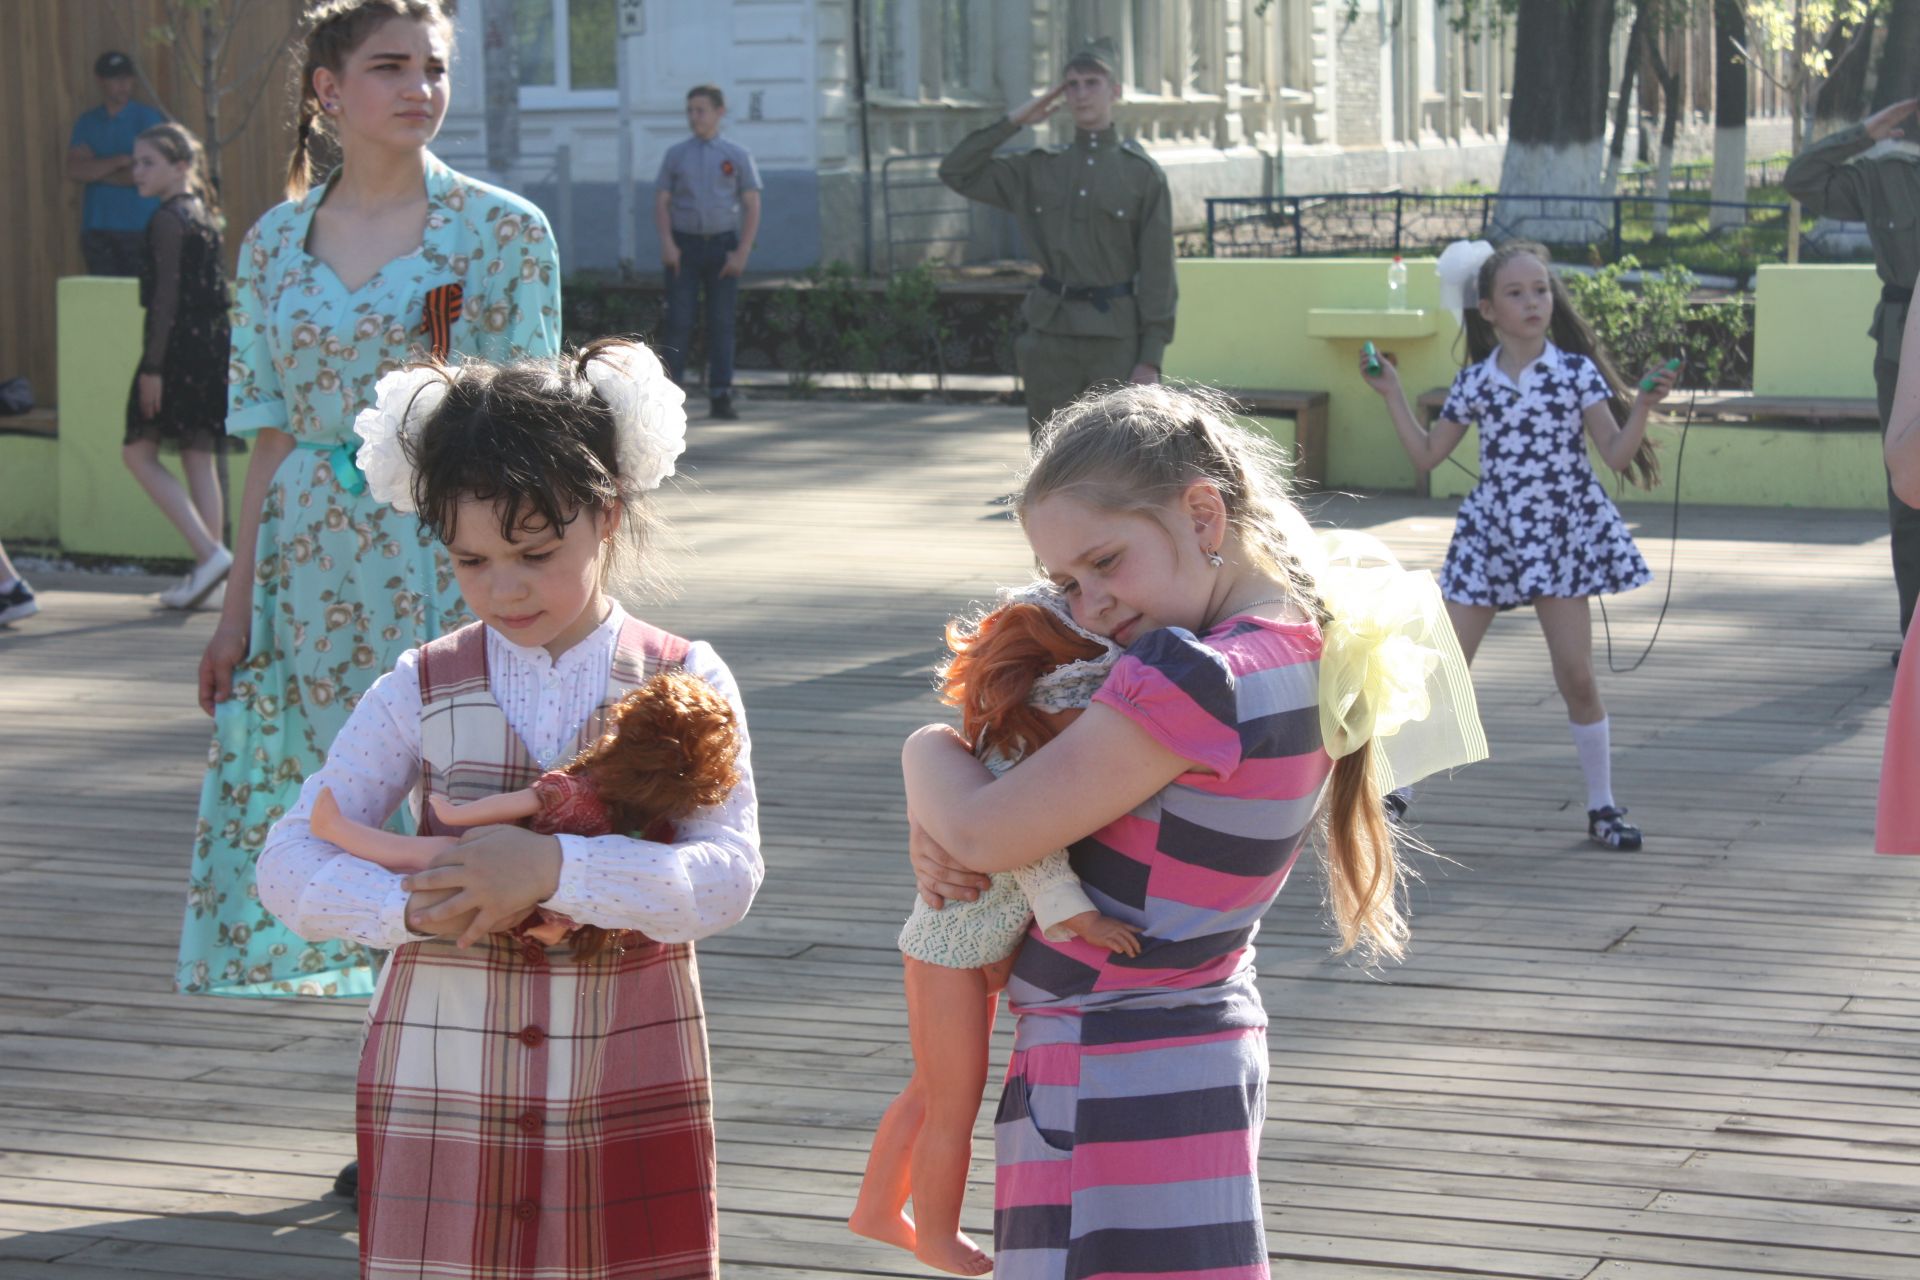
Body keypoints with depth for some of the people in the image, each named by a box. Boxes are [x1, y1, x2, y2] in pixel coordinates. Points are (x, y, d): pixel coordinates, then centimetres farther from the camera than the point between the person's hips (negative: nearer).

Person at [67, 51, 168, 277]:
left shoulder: (148, 118, 2)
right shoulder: (86, 123, 12)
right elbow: (74, 170, -2)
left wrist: (96, 170, 0)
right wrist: (119, 161, -11)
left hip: (140, 228, -3)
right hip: (97, 229, 3)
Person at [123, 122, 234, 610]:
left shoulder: (168, 219, -12)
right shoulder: (203, 214, 14)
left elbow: (166, 296, -16)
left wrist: (152, 366, -17)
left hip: (178, 348, -9)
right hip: (211, 348, 9)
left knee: (138, 453, -1)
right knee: (199, 459, 9)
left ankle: (210, 552, -11)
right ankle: (207, 569, 8)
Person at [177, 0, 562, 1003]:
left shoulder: (502, 232, -2)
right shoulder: (275, 243, 8)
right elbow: (272, 439, 10)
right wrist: (239, 605, 8)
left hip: (450, 560, -3)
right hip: (315, 571, 3)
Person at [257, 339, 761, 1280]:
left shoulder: (683, 685, -1)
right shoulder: (420, 691, 3)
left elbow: (727, 878, -13)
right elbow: (290, 864, -1)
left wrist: (556, 870, -26)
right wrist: (411, 906, -20)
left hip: (628, 1098, -1)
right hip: (442, 1093, 1)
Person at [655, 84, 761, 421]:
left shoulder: (737, 156, 5)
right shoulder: (675, 155, 8)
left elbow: (752, 207, 2)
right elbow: (661, 203, 5)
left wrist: (742, 252, -9)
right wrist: (666, 243, -11)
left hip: (722, 245, 0)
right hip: (684, 245, 0)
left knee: (722, 323, 0)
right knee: (679, 321, -7)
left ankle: (720, 398, 2)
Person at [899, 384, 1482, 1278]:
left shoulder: (1195, 679, -23)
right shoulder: (1306, 657, 5)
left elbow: (985, 837, -19)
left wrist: (928, 753, 2)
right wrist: (941, 829, -1)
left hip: (1116, 1090, -9)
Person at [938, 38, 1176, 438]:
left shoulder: (1142, 173, -1)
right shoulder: (1039, 170, 9)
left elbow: (1158, 270, -4)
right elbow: (955, 172, 8)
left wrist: (1151, 357, -10)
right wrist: (1014, 121, 3)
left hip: (1116, 336, -3)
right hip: (1051, 330, 3)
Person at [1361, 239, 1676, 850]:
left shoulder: (1577, 372, -4)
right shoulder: (1475, 381, 3)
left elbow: (1617, 455, -7)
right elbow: (1427, 455, 10)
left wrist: (1642, 406, -22)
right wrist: (1393, 396, 5)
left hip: (1563, 533, -2)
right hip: (1490, 534, 2)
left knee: (1576, 674, -4)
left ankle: (1602, 807, 10)